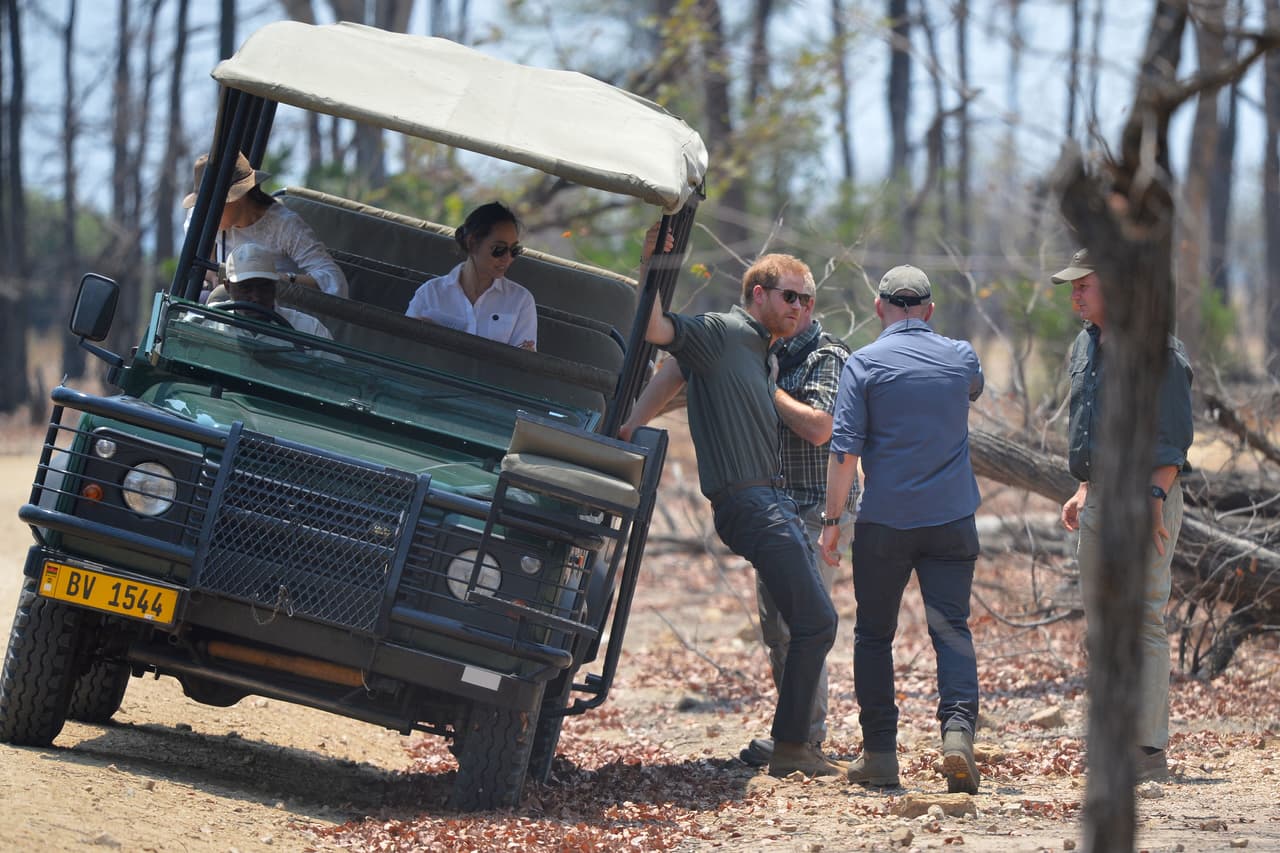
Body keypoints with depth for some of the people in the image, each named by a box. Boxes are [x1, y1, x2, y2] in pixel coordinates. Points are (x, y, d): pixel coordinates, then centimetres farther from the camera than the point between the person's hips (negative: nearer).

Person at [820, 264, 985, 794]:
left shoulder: (865, 363, -4)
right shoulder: (961, 358, 6)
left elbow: (844, 449, -7)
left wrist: (832, 519, -1)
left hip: (885, 522, -2)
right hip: (952, 518, 2)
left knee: (874, 634, 9)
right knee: (951, 628, 1)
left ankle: (879, 753, 8)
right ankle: (958, 727, -21)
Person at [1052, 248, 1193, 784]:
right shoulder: (1085, 347, 16)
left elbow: (1172, 438, -15)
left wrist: (1153, 497, -24)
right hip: (1099, 500, 9)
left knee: (1143, 621, -11)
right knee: (1102, 622, 11)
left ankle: (1148, 752, -12)